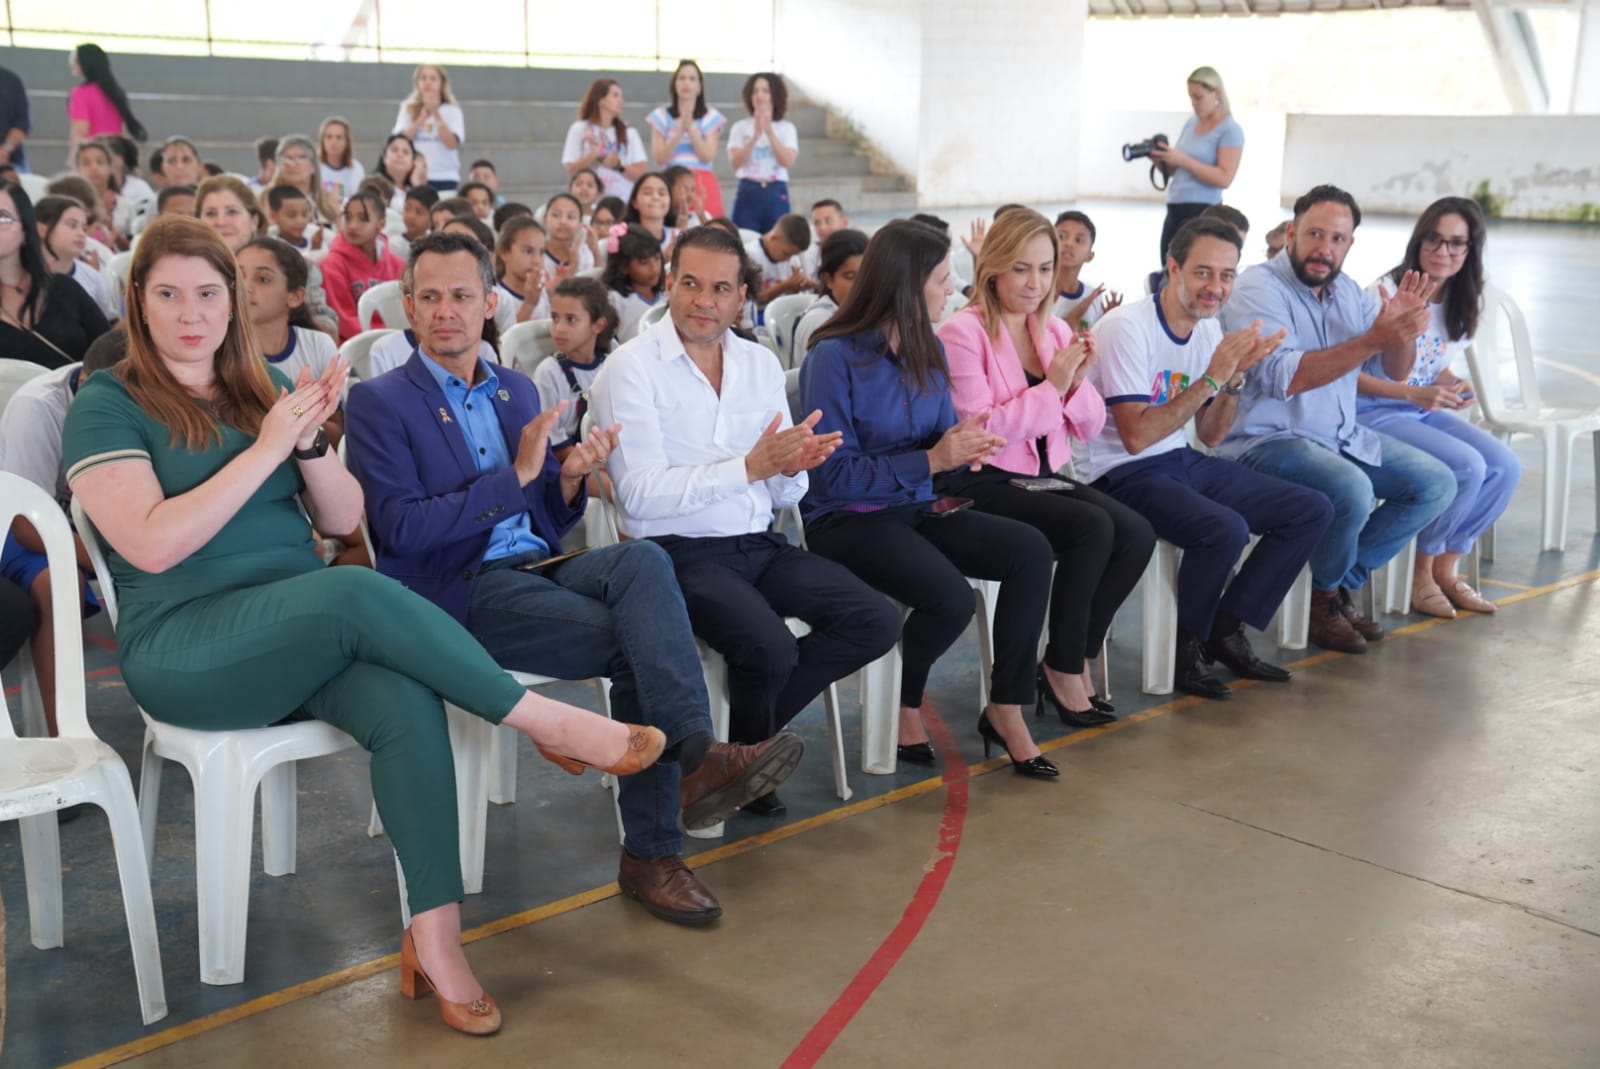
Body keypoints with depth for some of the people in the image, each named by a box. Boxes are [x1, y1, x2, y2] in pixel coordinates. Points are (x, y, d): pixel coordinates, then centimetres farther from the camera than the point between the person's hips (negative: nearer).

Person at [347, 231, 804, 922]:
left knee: (642, 558, -30)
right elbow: (400, 528, -11)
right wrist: (515, 476, -15)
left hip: (540, 567, 5)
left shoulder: (517, 390, 21)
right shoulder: (379, 403, 2)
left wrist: (569, 480, -2)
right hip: (461, 591, -5)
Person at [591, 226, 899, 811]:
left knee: (877, 623, -11)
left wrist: (792, 466, -12)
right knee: (770, 646, -30)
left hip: (760, 545, 6)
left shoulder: (762, 363, 11)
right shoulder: (632, 367, -6)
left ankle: (750, 726, 7)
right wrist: (751, 466, -20)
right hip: (680, 554, -6)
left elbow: (784, 494, 13)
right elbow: (642, 495, -16)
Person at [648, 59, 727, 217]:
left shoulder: (710, 117, 8)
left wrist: (691, 128, -13)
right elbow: (660, 159, -2)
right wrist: (680, 131, -12)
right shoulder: (662, 116, 9)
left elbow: (708, 156, -4)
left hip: (703, 185, 0)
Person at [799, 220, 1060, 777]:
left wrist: (962, 443, -10)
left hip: (916, 508, 7)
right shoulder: (835, 356, -14)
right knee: (951, 597, -31)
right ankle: (905, 708, 0)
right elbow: (835, 474, -16)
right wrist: (931, 460, -20)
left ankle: (1006, 710, -7)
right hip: (846, 520, -7)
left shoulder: (929, 349, 7)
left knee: (1031, 549, -16)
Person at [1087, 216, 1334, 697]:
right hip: (1123, 474, -8)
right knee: (1226, 528, -33)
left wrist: (1235, 377, -7)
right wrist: (1211, 378, -23)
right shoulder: (1127, 328, -17)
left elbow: (1210, 435, 11)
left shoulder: (1208, 328, 7)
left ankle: (1226, 631, 7)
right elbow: (1136, 437, -23)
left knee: (1313, 510, 2)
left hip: (1183, 461, 9)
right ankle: (1186, 649, -7)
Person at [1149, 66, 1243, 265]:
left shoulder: (1230, 130, -8)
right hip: (1174, 209, 7)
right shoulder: (1190, 123, 12)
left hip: (1202, 213, -7)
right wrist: (1161, 160, -5)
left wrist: (1182, 160, -21)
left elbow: (1224, 178, -18)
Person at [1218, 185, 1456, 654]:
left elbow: (1396, 372, 12)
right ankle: (1326, 596, -3)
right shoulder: (1259, 288, -13)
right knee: (1352, 490, -33)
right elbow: (1285, 377, -27)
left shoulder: (1347, 292, 10)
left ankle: (1341, 585, 7)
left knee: (1436, 484, 2)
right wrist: (1373, 339, -30)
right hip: (1268, 440, -8)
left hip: (1342, 435, 9)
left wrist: (1402, 328, -11)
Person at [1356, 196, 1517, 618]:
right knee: (1467, 467, -24)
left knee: (1506, 466, -10)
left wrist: (1455, 386, -6)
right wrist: (1413, 394, -25)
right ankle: (1421, 572, -4)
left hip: (1425, 411, 8)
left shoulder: (1462, 305, 5)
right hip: (1373, 414, -7)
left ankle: (1446, 567, 5)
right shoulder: (1384, 294, -17)